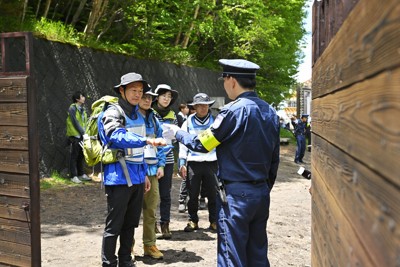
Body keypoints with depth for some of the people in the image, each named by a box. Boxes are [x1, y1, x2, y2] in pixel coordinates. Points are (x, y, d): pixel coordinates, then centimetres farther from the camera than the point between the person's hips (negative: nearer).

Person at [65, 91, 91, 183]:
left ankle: (81, 174, 22)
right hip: (75, 136, -7)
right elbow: (75, 122, -15)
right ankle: (74, 176, 3)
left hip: (82, 136, 7)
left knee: (81, 156, 13)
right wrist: (83, 132, -17)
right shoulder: (72, 108, -10)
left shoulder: (83, 109, 12)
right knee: (74, 156, -1)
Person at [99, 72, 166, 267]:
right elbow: (119, 138, -31)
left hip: (136, 178, 8)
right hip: (119, 178, -8)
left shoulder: (137, 114, 14)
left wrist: (144, 174, 18)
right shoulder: (113, 113, -10)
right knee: (114, 226, 1)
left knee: (130, 224, 16)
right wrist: (147, 140, -43)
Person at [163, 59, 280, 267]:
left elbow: (201, 143, -9)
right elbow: (274, 159, 11)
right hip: (262, 193, 7)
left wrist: (177, 133, 8)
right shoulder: (270, 112, 7)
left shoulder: (234, 111, -16)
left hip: (235, 195, -7)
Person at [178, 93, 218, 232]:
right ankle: (193, 221, 19)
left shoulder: (214, 121, 8)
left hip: (212, 162, 0)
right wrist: (182, 163, -1)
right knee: (193, 195, 5)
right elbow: (183, 143, 7)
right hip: (193, 162, 0)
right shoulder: (188, 122, 6)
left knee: (213, 194, 5)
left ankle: (214, 221, 18)